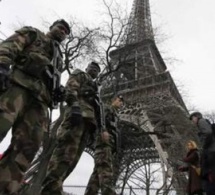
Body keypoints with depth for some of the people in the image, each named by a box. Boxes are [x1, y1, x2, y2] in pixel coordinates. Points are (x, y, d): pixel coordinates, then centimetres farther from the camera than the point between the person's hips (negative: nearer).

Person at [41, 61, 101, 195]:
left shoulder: (92, 86, 41)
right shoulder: (79, 74, 20)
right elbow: (71, 90, 0)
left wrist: (94, 127, 18)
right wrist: (75, 106, -20)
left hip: (88, 117, 8)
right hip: (78, 113, -8)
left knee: (74, 155, -6)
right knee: (67, 150, -23)